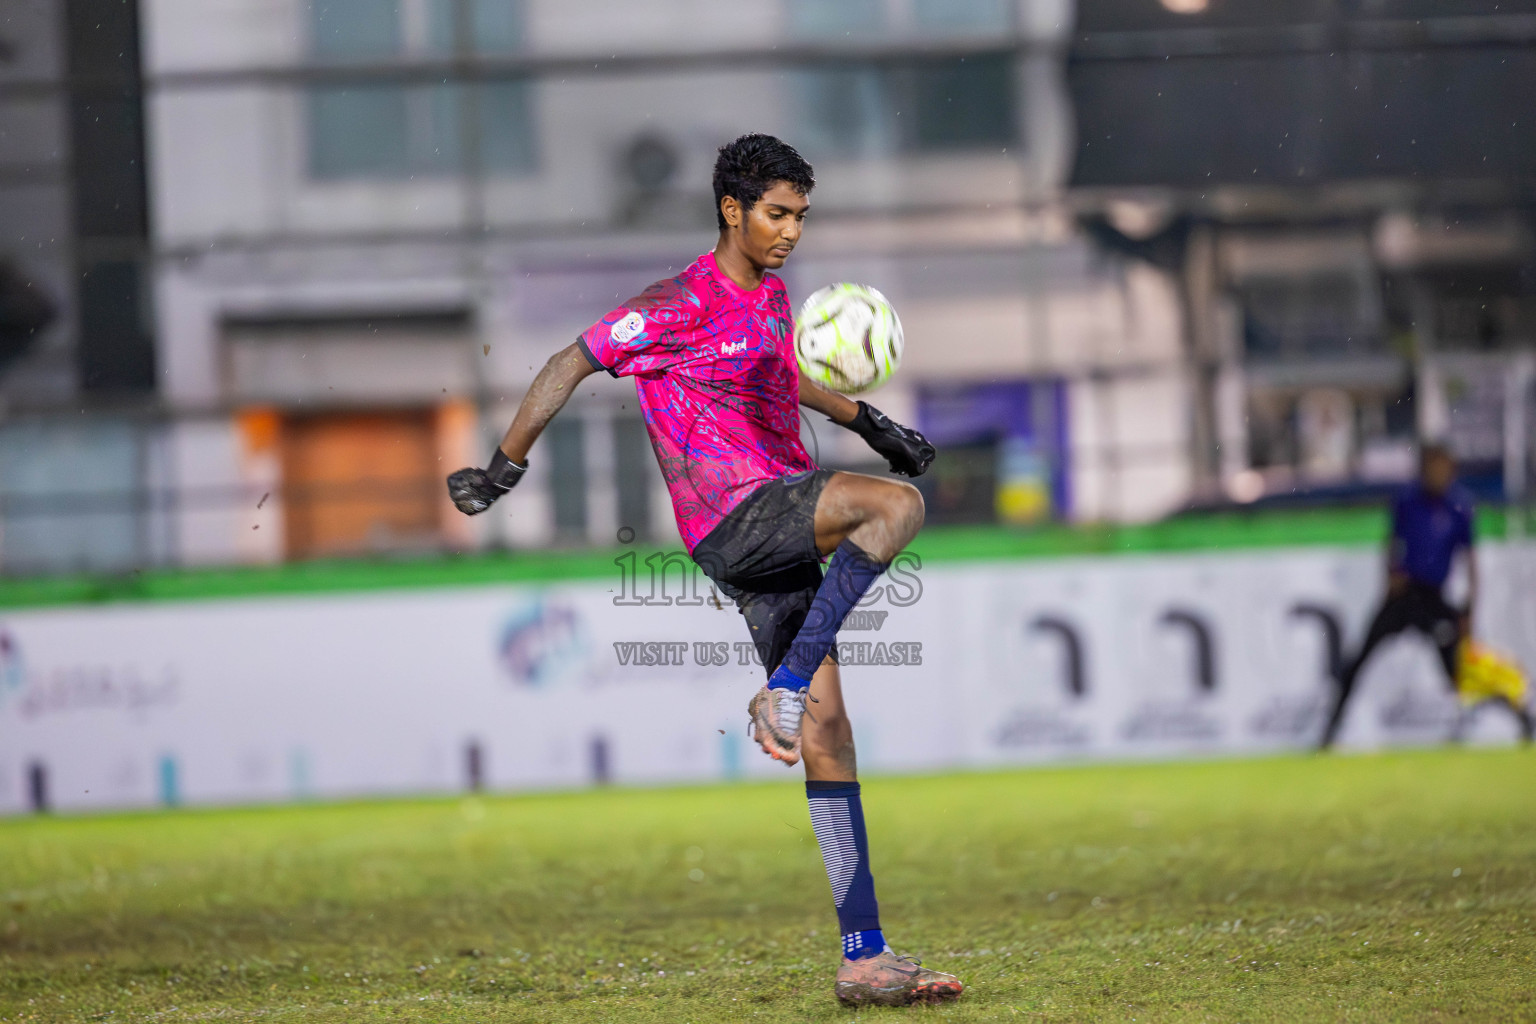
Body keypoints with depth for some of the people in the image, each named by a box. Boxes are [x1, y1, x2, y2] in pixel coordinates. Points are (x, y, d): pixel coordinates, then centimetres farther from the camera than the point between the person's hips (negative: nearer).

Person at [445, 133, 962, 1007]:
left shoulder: (771, 293, 16)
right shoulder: (679, 306, -10)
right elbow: (572, 365, -3)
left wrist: (864, 420, 33)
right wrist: (505, 469, 1)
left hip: (782, 525, 8)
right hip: (732, 516, -8)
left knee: (826, 727, 2)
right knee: (897, 504, -28)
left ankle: (865, 957, 1)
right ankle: (784, 691, -24)